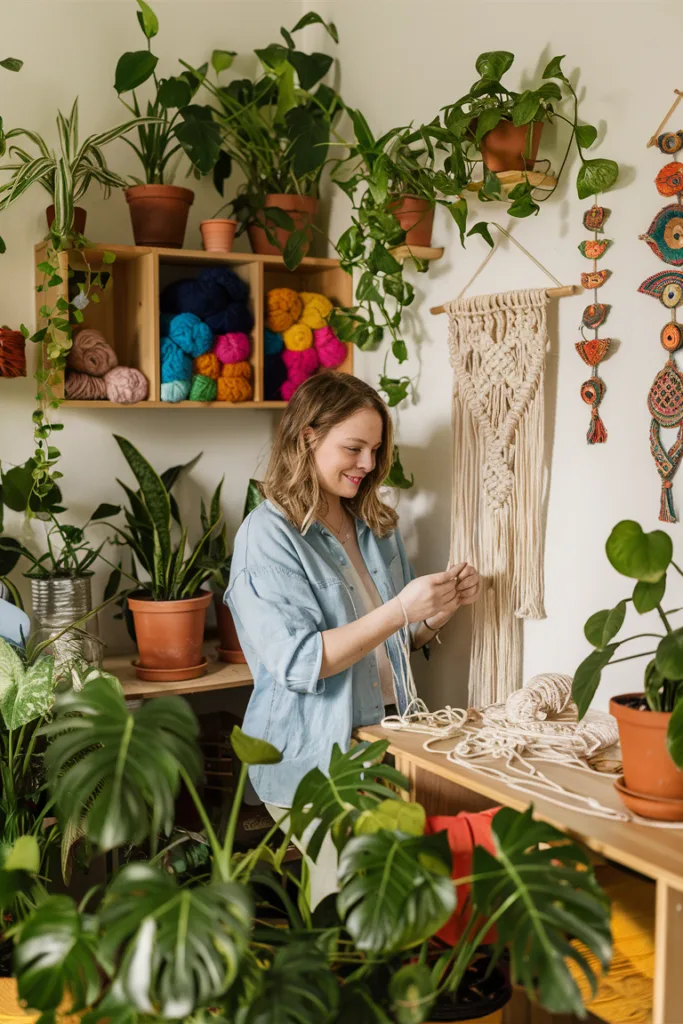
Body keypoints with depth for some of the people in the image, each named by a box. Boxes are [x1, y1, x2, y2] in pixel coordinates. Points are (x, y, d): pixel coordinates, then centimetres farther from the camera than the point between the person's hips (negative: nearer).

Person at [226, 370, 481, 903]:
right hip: (311, 761, -6)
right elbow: (299, 663, -21)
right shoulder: (267, 535, -12)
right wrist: (399, 609, -26)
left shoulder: (376, 526, 11)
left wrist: (445, 607, -2)